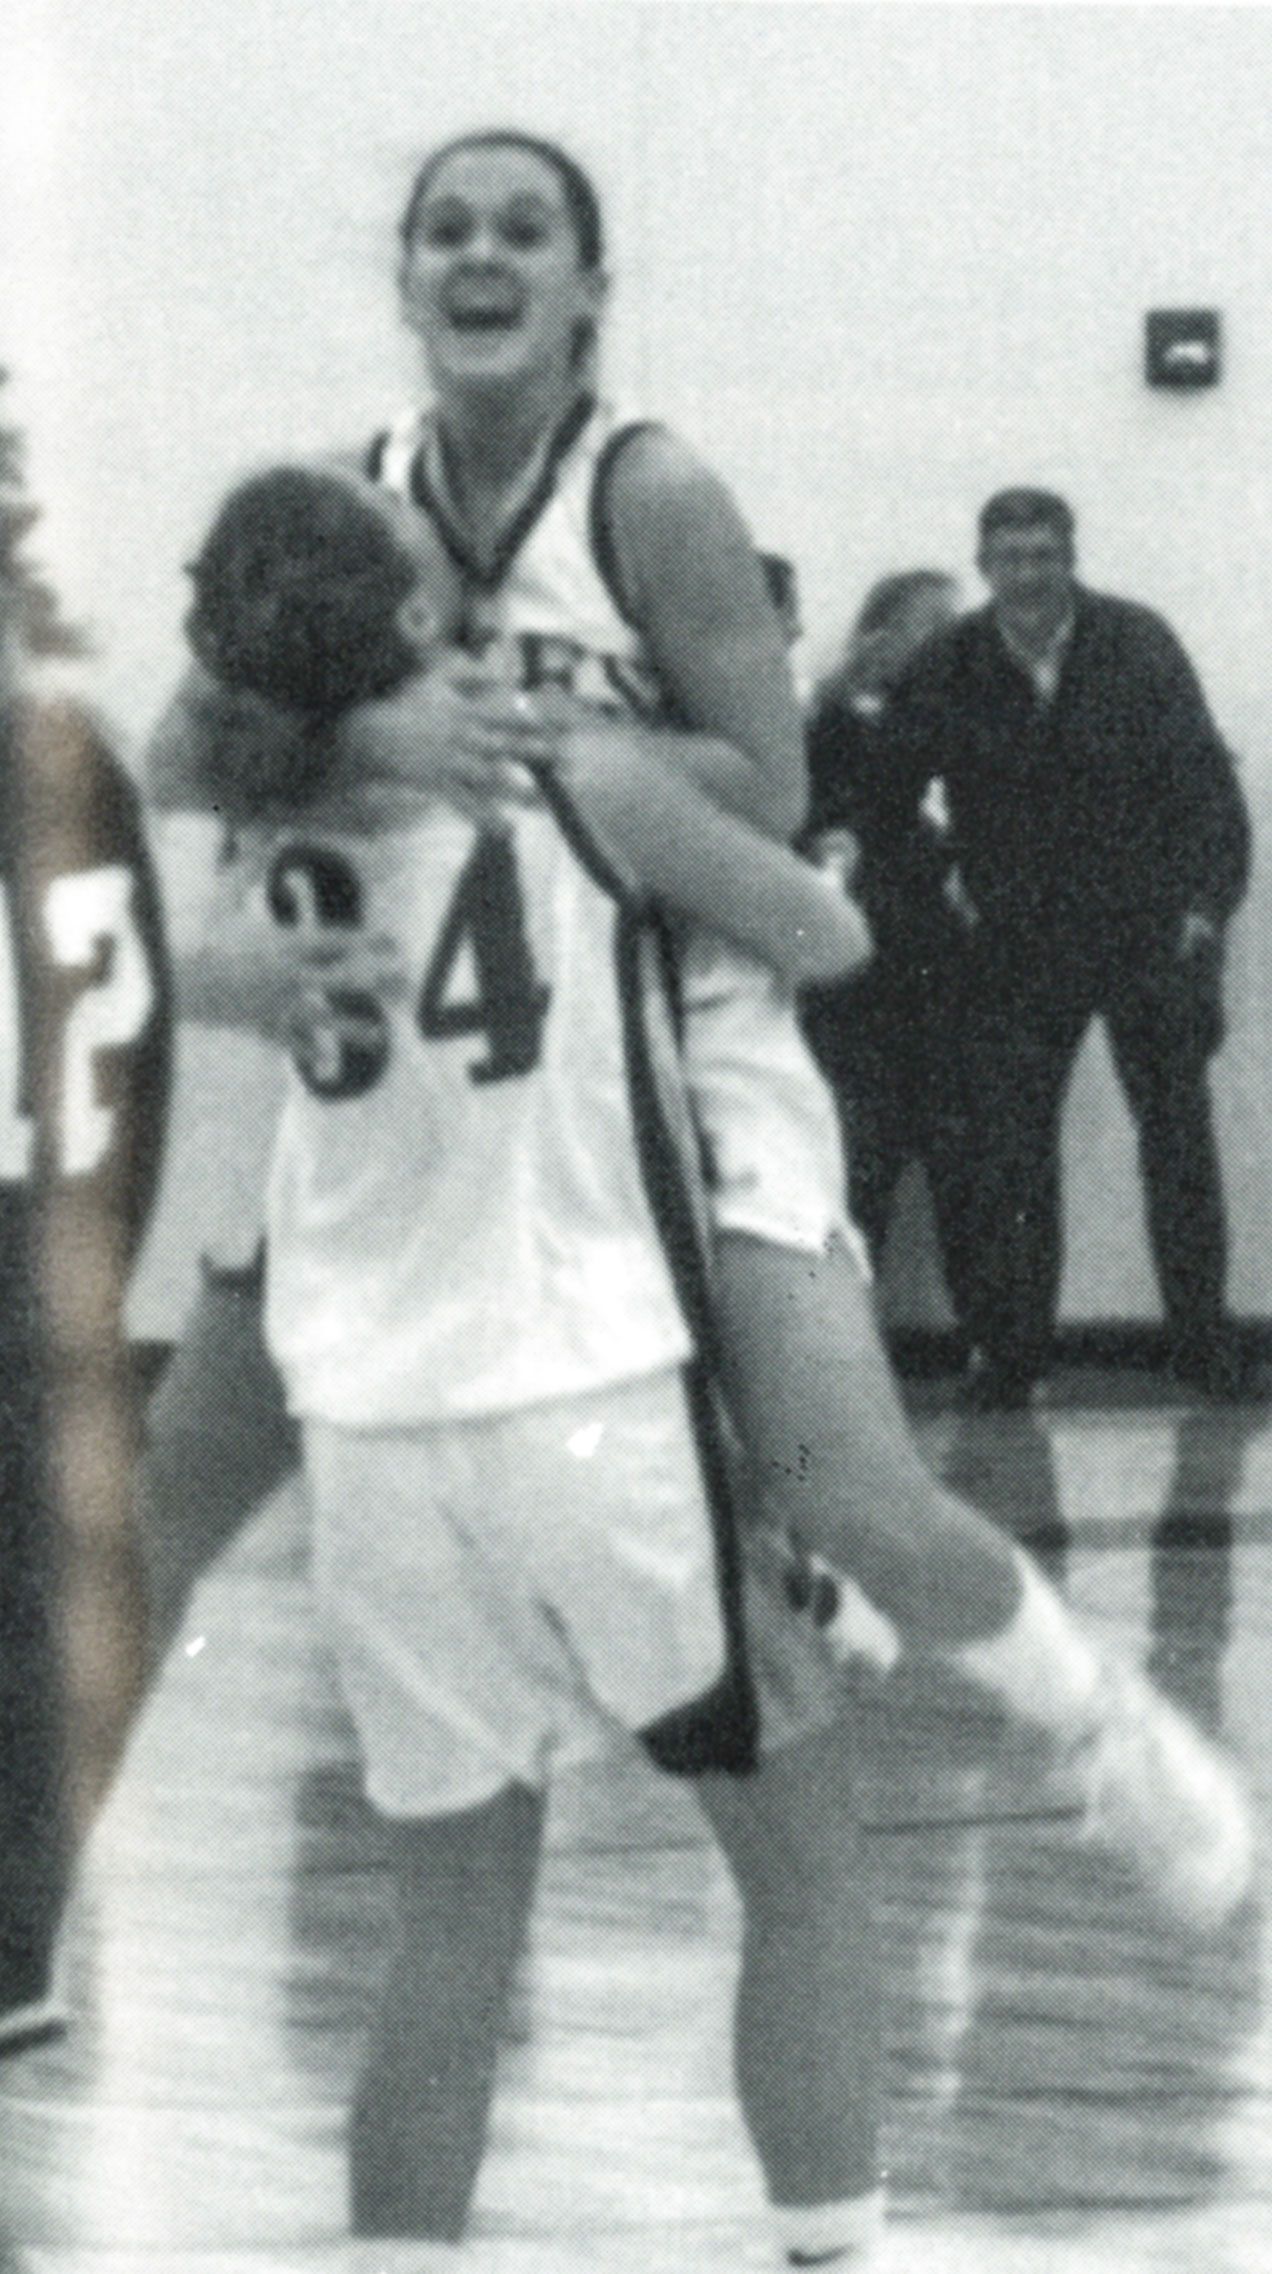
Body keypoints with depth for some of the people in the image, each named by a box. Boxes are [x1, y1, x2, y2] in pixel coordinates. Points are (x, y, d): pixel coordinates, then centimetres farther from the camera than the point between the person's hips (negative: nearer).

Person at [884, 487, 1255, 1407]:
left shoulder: (1137, 645, -7)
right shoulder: (951, 669, -5)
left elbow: (1205, 780, -5)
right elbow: (889, 788, 3)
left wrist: (1205, 906, -12)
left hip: (1149, 927, -1)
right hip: (1022, 942, 1)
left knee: (1178, 1127, -1)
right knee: (1012, 1138, -5)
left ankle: (1203, 1338, 5)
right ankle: (1012, 1353, 0)